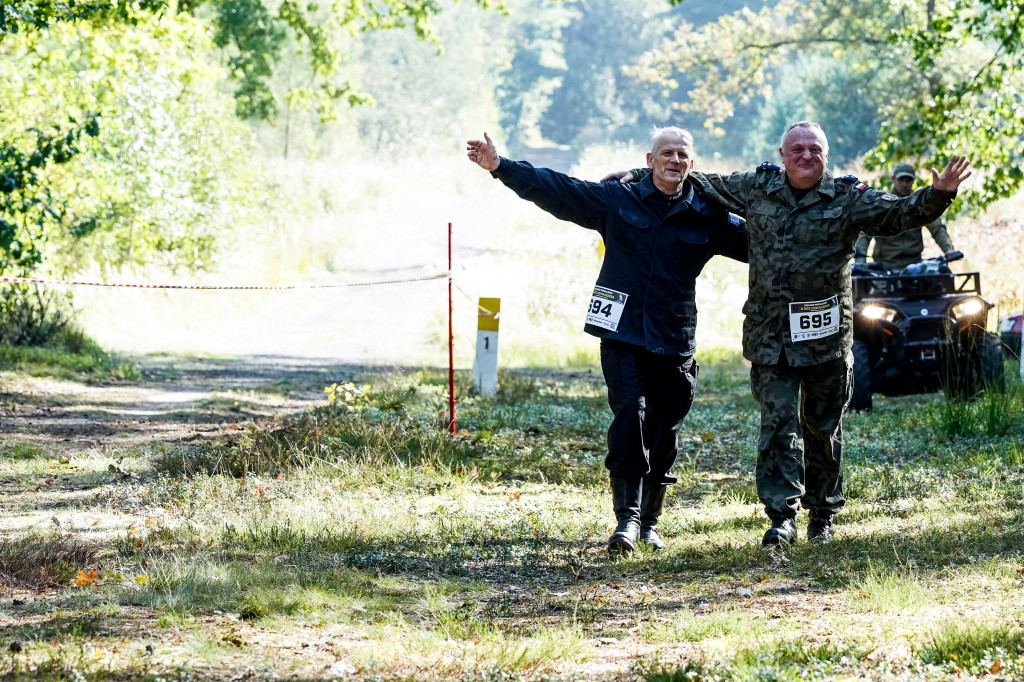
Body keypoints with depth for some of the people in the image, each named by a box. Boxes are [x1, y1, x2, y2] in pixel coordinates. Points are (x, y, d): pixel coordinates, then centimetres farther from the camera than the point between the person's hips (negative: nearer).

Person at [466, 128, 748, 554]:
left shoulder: (708, 219, 7)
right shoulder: (617, 201, 4)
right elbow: (556, 190, 3)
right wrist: (500, 166, -3)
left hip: (673, 343, 2)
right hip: (622, 334, -2)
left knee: (664, 431, 6)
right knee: (630, 412, -18)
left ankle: (649, 522, 21)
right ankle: (627, 516, -18)